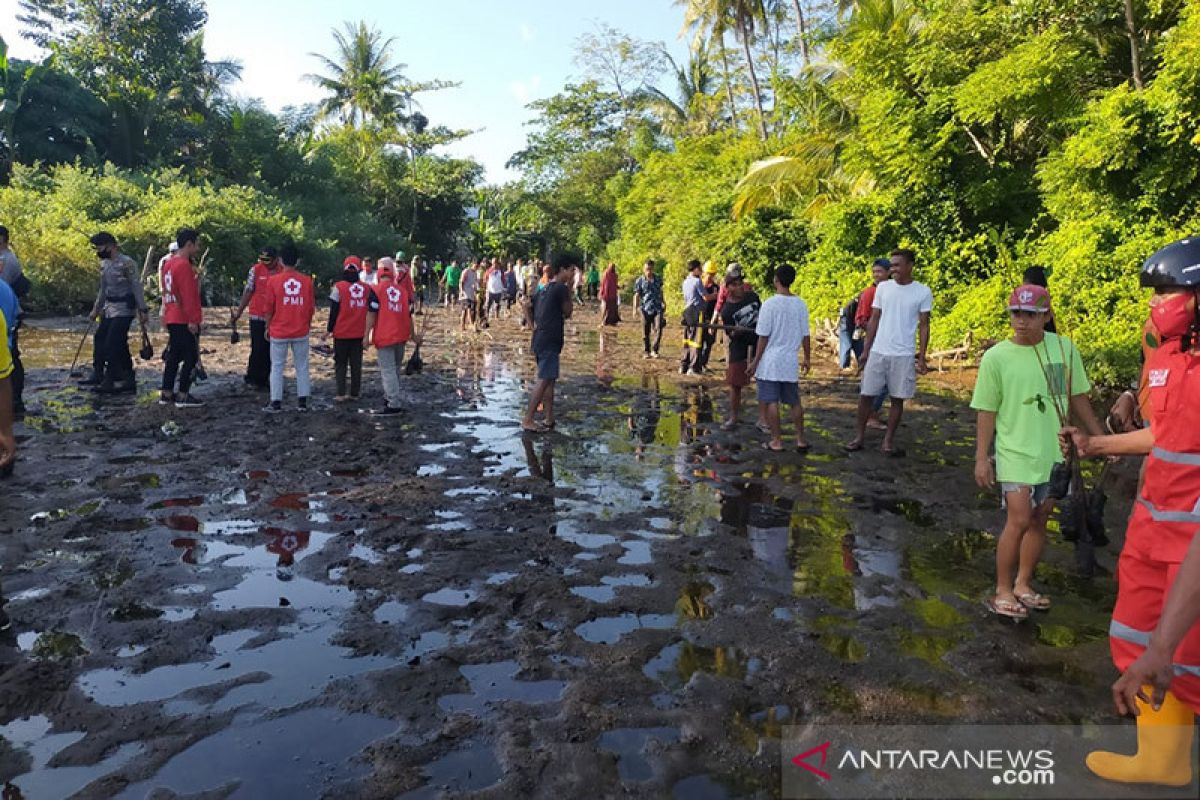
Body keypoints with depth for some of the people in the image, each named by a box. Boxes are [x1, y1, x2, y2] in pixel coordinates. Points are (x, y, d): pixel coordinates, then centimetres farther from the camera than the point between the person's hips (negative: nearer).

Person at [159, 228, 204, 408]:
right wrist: (192, 320, -21)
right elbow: (188, 295, -20)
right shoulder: (184, 265, -16)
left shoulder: (169, 263, 15)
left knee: (173, 356, 14)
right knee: (191, 357, -4)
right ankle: (183, 397, -3)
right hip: (185, 321, -10)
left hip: (172, 319, 10)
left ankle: (166, 394, 19)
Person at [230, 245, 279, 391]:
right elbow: (248, 292, 1)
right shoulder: (255, 270, -3)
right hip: (257, 317, -2)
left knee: (271, 350, 6)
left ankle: (265, 378, 17)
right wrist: (238, 312, 0)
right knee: (258, 349, -1)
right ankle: (253, 379, 13)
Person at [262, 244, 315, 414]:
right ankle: (302, 401, 12)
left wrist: (268, 327, 11)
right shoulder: (307, 281, -3)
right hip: (301, 332, 1)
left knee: (277, 367, 7)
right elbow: (311, 307, 3)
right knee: (302, 367, 10)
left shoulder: (273, 280, -7)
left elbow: (269, 308, -3)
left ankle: (276, 403, 9)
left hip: (279, 331, -1)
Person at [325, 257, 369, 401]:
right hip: (359, 333, 3)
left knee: (340, 363, 6)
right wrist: (366, 331, 18)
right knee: (356, 363, 10)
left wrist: (328, 330, 2)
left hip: (342, 332, -3)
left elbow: (334, 311, -8)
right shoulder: (366, 288, 0)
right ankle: (354, 393, 12)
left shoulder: (338, 287, -10)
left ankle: (341, 394, 1)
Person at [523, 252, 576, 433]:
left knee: (548, 380, 12)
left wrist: (533, 325, 14)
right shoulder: (561, 288, -11)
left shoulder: (545, 288, 15)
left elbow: (527, 306, 19)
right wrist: (569, 290, 2)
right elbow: (567, 313, -2)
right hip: (549, 342, -10)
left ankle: (550, 420, 15)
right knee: (544, 381, -8)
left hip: (540, 340, 10)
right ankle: (528, 420, -7)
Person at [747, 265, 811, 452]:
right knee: (795, 402, 14)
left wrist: (755, 361, -3)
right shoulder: (801, 305, 2)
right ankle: (801, 440, 17)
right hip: (791, 361, 5)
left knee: (770, 402, 3)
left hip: (770, 361, -4)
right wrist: (807, 358, 18)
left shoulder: (770, 304, -11)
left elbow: (763, 336, -10)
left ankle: (777, 440, 5)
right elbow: (805, 335, 7)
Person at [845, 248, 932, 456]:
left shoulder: (923, 292, -2)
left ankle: (888, 441, 15)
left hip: (904, 355, -2)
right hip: (878, 352, 2)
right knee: (866, 395, 3)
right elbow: (874, 320, 8)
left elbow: (924, 326, 1)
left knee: (898, 399, 5)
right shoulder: (883, 287, 4)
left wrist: (922, 357, -4)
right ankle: (859, 437, 15)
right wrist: (866, 350, 5)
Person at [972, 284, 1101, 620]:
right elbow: (986, 412, -6)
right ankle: (1003, 591, 7)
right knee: (1018, 520, -8)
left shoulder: (1064, 348, -1)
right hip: (1016, 453, -4)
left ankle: (1022, 585, 27)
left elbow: (1077, 398, 10)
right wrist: (981, 458, -7)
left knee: (1039, 520, 12)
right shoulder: (996, 357, -9)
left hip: (1055, 453, 4)